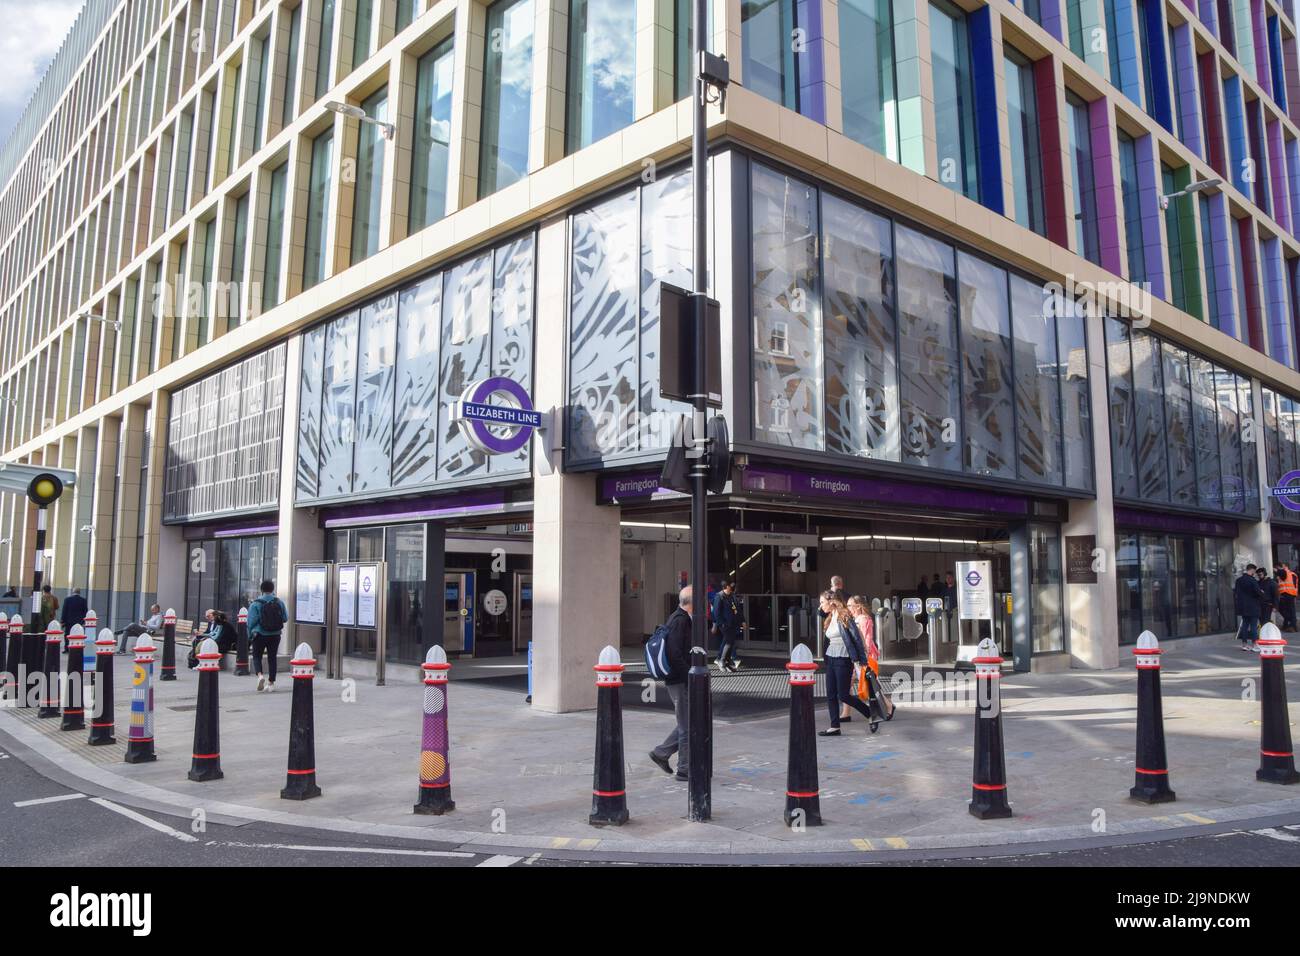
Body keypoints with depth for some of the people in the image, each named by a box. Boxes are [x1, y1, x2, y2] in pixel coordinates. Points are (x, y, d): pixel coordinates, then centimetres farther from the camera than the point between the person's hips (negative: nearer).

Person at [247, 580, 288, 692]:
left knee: (257, 656, 10)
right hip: (275, 635, 2)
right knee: (272, 658, 11)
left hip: (260, 635, -2)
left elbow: (251, 621, -10)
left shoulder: (255, 604, -10)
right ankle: (271, 682, 14)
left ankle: (260, 675, -15)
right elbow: (285, 618, 2)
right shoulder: (279, 603, -2)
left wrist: (250, 634, 3)